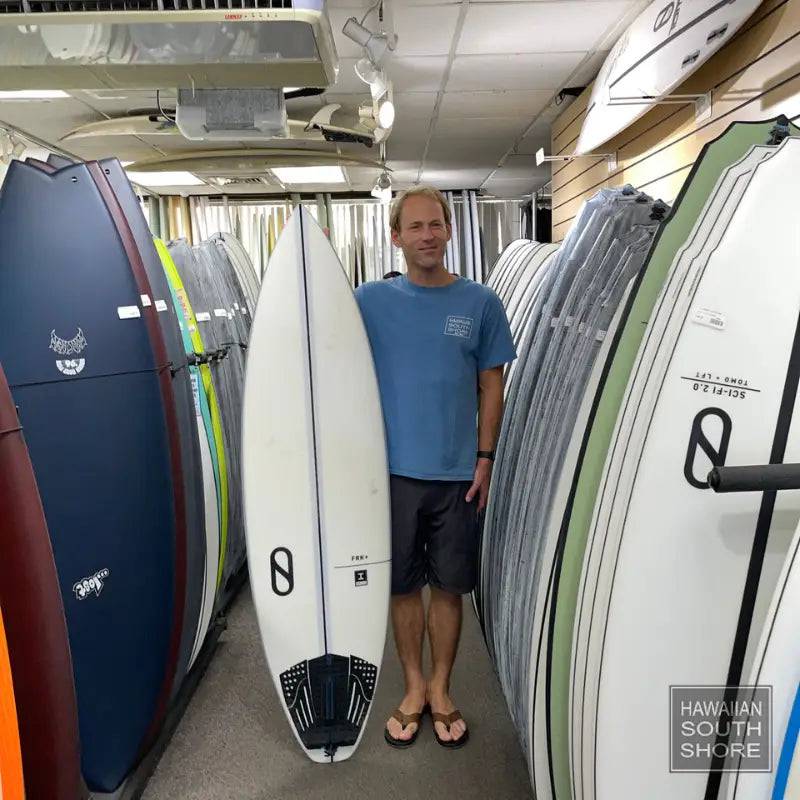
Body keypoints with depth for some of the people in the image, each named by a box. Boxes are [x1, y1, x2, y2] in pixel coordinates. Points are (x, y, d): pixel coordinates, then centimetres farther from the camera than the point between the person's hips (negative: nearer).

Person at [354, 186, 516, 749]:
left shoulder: (481, 303, 1)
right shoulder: (371, 300, 1)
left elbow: (491, 385, 3)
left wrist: (485, 458, -2)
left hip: (457, 473, 0)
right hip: (395, 469, 0)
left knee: (449, 586, 12)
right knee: (404, 585, 13)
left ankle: (441, 691, 33)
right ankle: (414, 689, 33)